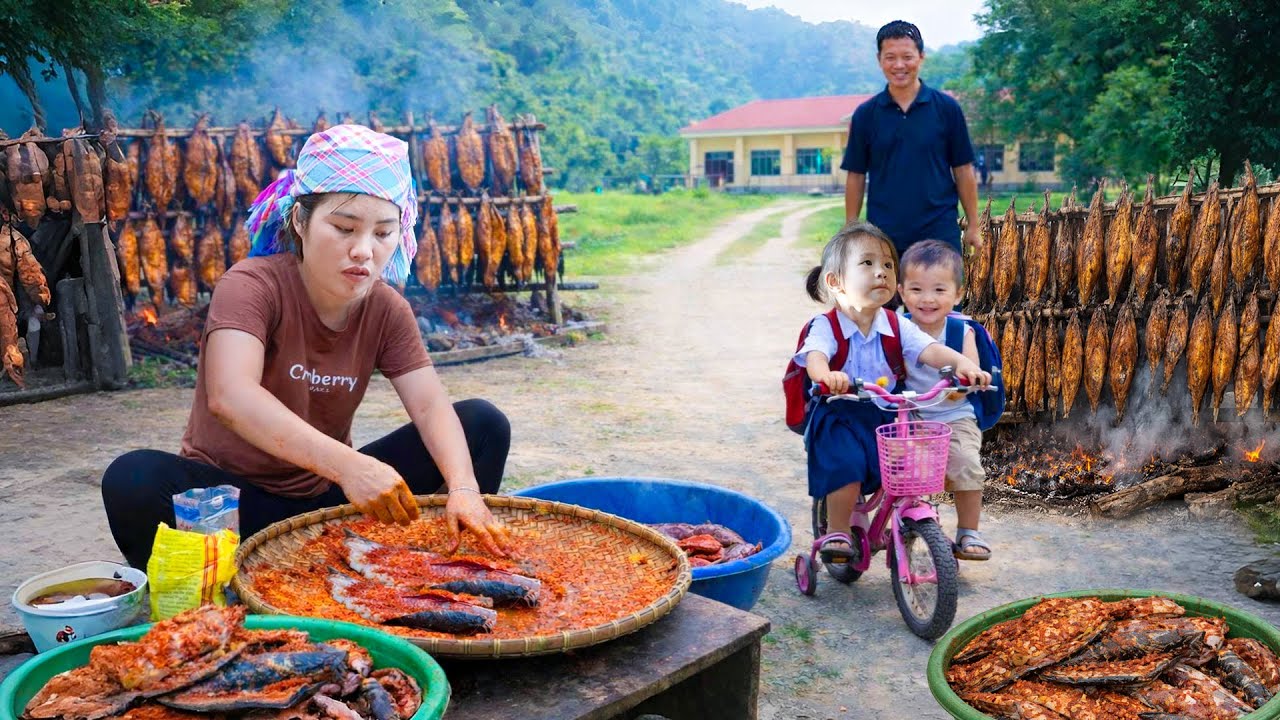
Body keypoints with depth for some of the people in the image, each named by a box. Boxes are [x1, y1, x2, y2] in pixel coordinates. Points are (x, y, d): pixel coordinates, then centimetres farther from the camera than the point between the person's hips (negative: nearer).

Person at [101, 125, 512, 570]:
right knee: (134, 480, -35)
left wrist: (463, 488, -35)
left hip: (326, 495, 4)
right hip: (233, 497, -4)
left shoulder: (386, 310, -3)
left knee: (483, 424, -8)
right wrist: (347, 464, -50)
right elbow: (229, 397, -36)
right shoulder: (254, 286, -18)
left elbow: (431, 406, -14)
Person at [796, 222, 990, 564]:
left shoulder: (896, 325, 2)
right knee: (847, 465, -27)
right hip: (839, 417, -4)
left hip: (885, 416, 4)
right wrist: (827, 374, -55)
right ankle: (837, 532, -4)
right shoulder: (826, 326, -11)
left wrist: (962, 362, -31)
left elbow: (929, 349, -10)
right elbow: (814, 355, -30)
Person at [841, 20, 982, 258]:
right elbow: (856, 176, 7)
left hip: (940, 232, -1)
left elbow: (963, 170, 4)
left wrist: (973, 226, 2)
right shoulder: (865, 114, 3)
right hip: (883, 237, 1)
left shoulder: (947, 108, 0)